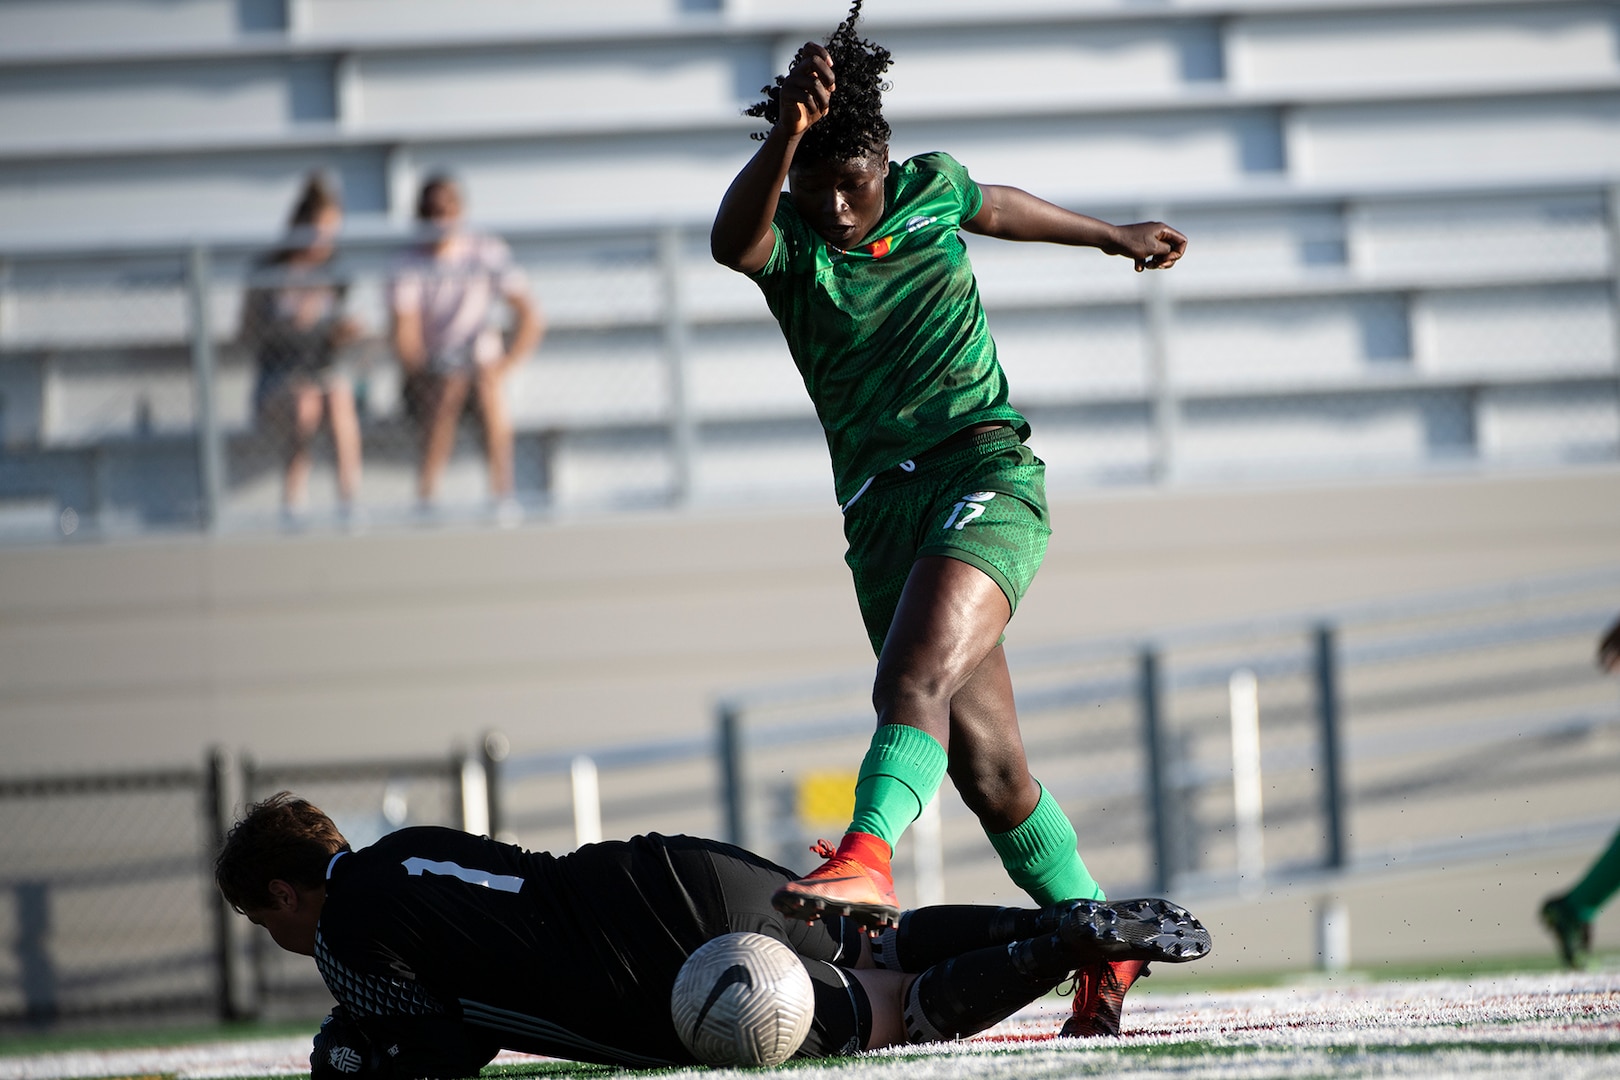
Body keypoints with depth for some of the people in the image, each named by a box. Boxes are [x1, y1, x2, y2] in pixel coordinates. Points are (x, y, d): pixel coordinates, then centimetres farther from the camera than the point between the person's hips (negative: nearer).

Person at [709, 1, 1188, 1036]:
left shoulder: (931, 187, 5)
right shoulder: (787, 240, 1)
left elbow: (998, 207, 29)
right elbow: (731, 241, -25)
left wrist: (1115, 236, 46)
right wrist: (786, 137, -42)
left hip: (985, 466, -2)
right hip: (882, 507, 2)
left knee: (916, 674, -29)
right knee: (985, 764, 3)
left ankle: (868, 855, -48)